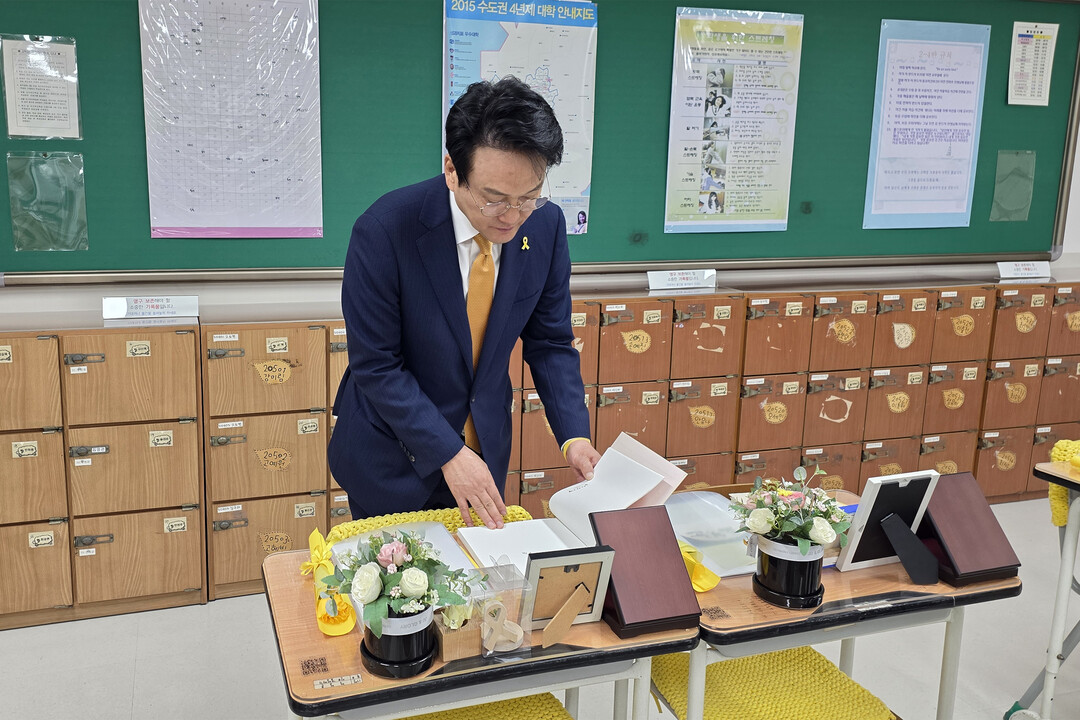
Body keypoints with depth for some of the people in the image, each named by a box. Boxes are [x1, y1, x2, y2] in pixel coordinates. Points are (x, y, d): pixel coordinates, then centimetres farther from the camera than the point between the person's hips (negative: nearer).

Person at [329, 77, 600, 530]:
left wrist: (574, 436, -13)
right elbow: (376, 365, -19)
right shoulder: (384, 231, -25)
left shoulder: (546, 226, -12)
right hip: (392, 455, -3)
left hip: (485, 445, 4)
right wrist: (448, 453, -23)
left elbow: (549, 342, -2)